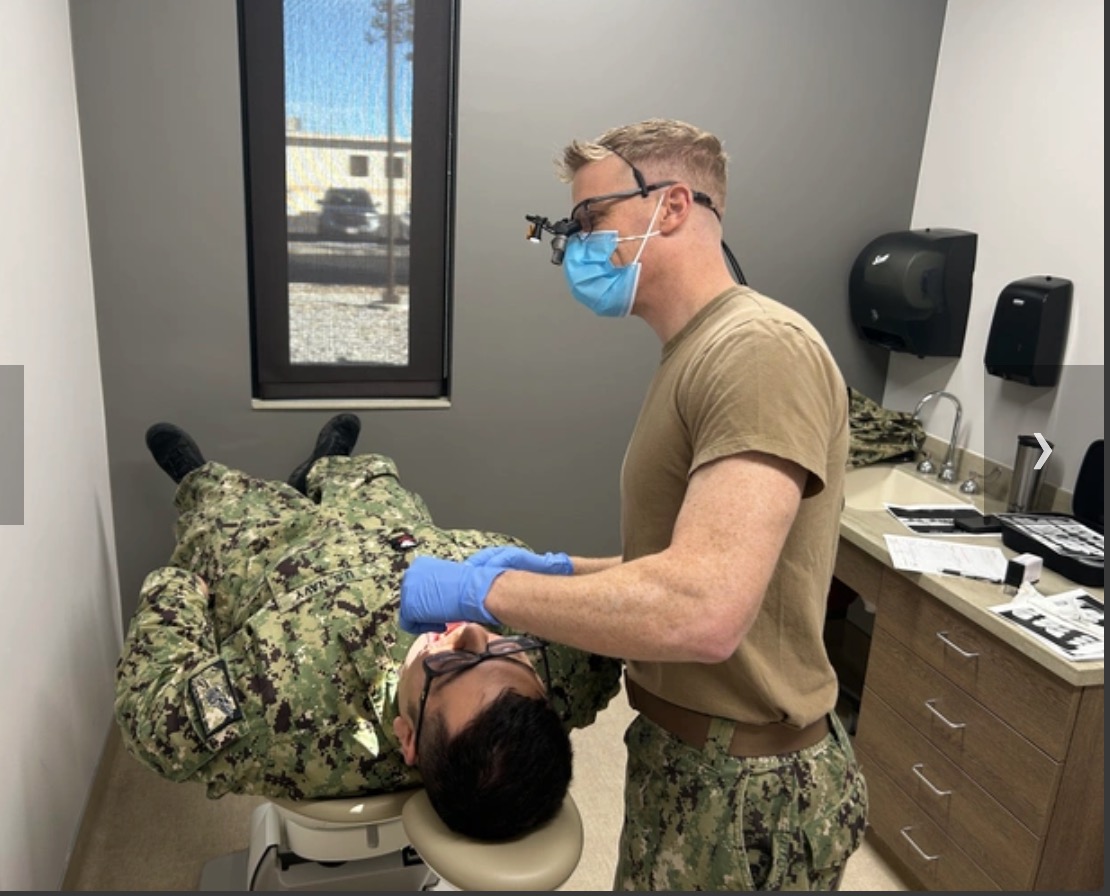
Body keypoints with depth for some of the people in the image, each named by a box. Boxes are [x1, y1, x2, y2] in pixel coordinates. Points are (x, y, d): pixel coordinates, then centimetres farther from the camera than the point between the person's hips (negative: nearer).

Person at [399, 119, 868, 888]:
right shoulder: (697, 355, 9)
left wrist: (486, 589, -23)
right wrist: (561, 570, 2)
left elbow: (703, 609, -33)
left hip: (745, 792, -8)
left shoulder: (761, 347, -22)